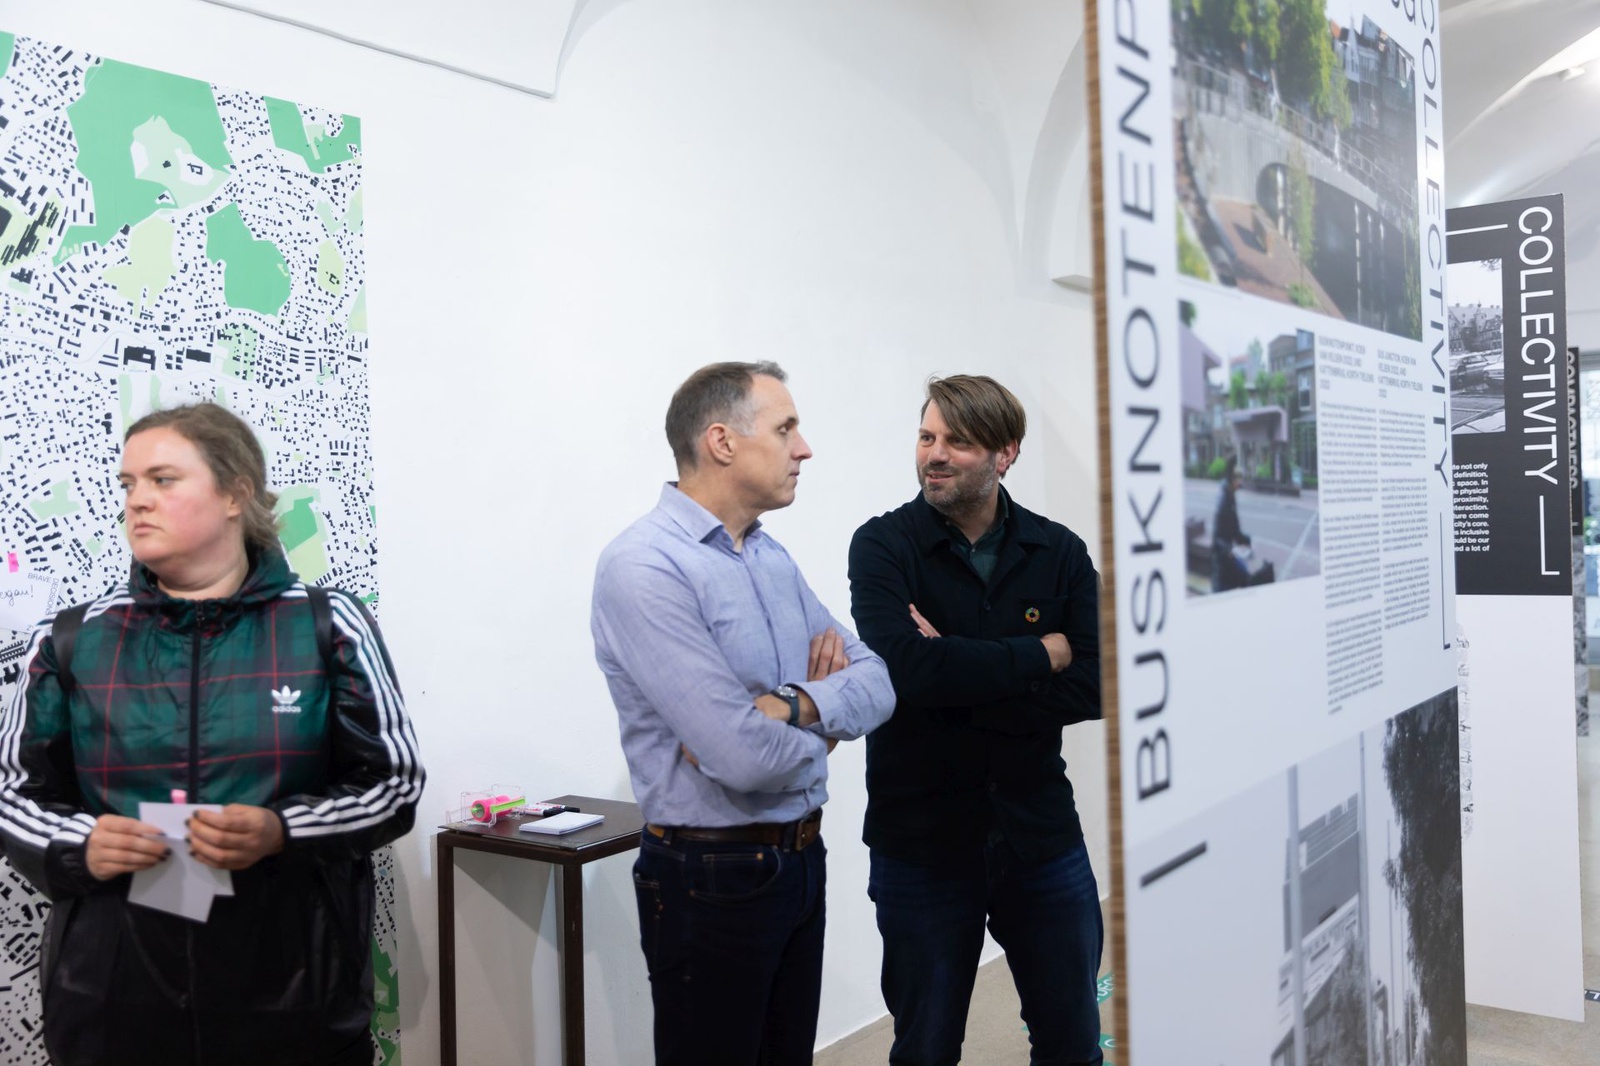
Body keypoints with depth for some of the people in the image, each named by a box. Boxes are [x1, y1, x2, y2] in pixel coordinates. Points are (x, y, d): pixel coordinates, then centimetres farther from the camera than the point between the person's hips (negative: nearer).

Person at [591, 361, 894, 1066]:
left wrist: (791, 708, -18)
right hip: (713, 876, -8)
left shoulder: (772, 558, 8)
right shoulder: (644, 566, -20)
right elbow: (746, 757, -27)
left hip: (801, 861, 8)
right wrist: (820, 736, -6)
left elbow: (875, 683, 1)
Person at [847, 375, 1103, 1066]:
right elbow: (904, 665, -25)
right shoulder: (883, 545, -8)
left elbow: (1091, 689, -11)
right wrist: (1039, 655, -15)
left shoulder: (1060, 553, -1)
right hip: (921, 843, -2)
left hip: (1041, 834, 2)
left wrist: (960, 675, -19)